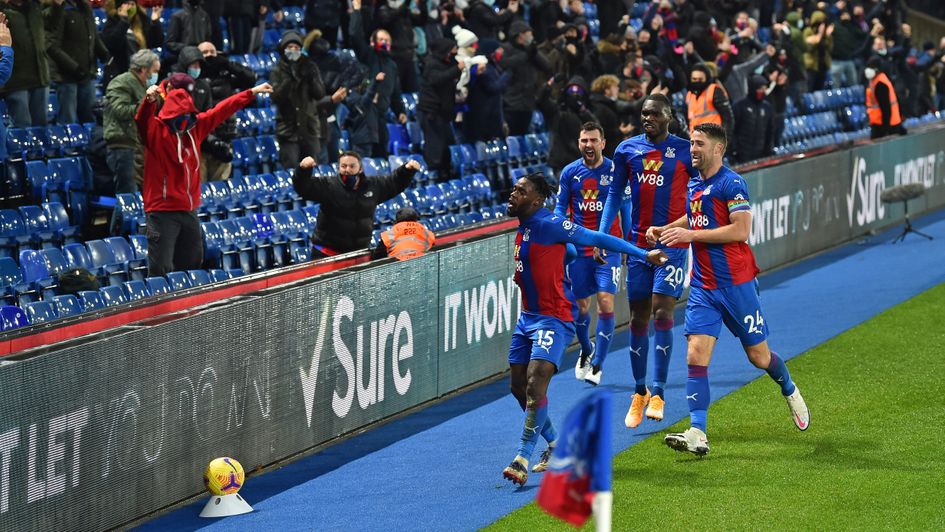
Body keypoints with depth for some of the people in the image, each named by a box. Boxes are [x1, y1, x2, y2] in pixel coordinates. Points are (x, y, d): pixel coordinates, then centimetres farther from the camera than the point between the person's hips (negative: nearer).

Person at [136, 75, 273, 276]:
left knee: (193, 263, 16)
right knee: (162, 270, -12)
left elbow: (222, 110, 17)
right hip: (162, 212, -7)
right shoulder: (155, 130, -10)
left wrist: (252, 92, 24)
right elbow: (142, 120, -31)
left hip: (189, 210, 7)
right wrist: (149, 101, -53)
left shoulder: (195, 126, 9)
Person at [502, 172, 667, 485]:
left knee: (535, 385, -19)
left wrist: (643, 255, -10)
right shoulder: (523, 230, 9)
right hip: (528, 317, 10)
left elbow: (598, 239, -13)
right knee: (519, 386, 11)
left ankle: (523, 459, -17)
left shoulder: (549, 225, -17)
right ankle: (556, 445, 29)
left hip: (553, 319, -10)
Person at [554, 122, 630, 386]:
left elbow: (626, 207, 4)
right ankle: (586, 350, 36)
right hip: (578, 248, 2)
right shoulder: (569, 172, 2)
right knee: (581, 307, 7)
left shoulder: (616, 171, -3)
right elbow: (560, 208, 8)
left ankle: (597, 365, -6)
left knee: (605, 303, -13)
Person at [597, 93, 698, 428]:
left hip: (672, 245, -3)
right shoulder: (627, 150, 6)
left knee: (662, 313, -14)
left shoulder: (685, 151, -3)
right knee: (638, 320, 7)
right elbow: (615, 194, 13)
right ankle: (639, 393, 19)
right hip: (638, 243, 3)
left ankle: (658, 394, -9)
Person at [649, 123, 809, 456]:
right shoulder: (694, 185, 12)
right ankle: (697, 434, -16)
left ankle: (790, 392, 40)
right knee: (696, 355, -10)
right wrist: (665, 230, 15)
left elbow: (741, 230, -22)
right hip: (702, 287, 6)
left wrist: (691, 235, -22)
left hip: (736, 284, -6)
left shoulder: (731, 184, -12)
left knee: (759, 356, 7)